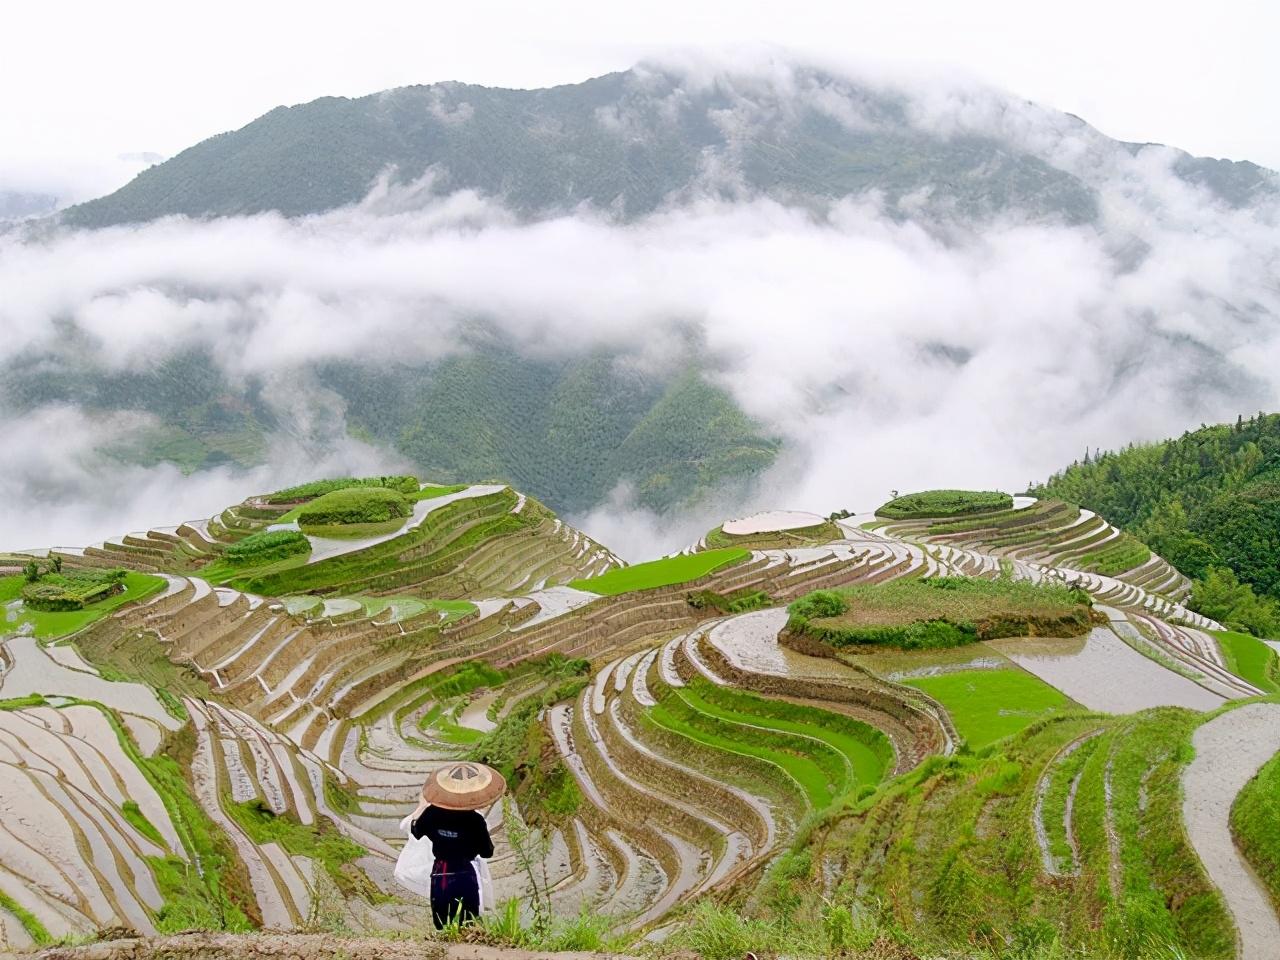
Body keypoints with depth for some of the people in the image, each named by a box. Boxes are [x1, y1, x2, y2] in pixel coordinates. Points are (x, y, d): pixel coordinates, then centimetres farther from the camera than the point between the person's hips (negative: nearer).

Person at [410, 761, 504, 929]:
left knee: (442, 927, 15)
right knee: (467, 927, 9)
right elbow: (487, 852, -7)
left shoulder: (433, 812, -9)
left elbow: (416, 832, 10)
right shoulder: (475, 820, -16)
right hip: (465, 876, -3)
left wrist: (421, 809, 23)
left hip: (440, 875, 3)